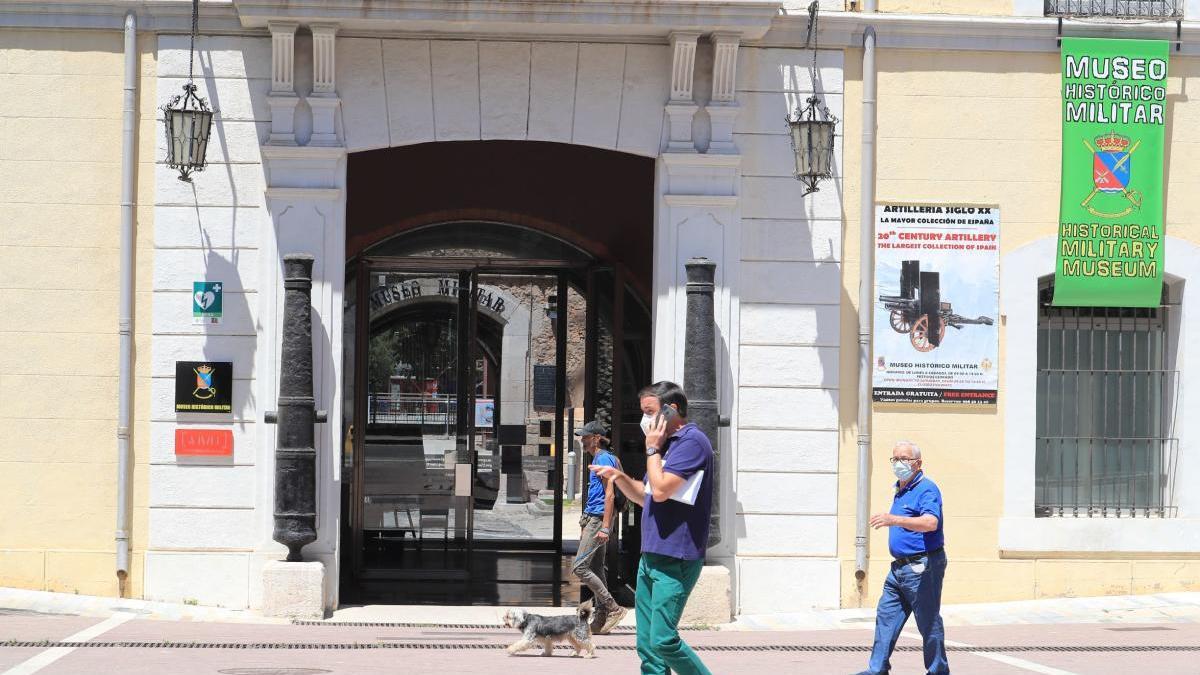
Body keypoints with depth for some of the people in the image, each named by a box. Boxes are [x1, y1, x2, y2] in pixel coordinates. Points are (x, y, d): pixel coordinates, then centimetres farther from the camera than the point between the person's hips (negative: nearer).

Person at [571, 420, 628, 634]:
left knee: (579, 567, -13)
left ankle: (613, 608, -11)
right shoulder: (600, 459, 19)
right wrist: (586, 528, 28)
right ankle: (601, 618, 10)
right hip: (594, 519, 11)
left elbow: (609, 495, -19)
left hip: (598, 519, -11)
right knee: (597, 570, 10)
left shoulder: (604, 459, -12)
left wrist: (604, 527, -24)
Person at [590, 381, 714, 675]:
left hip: (675, 560, -10)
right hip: (651, 557, 10)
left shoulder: (692, 442, -12)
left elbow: (661, 491, -21)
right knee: (648, 645, 6)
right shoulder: (667, 445, 19)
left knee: (663, 640, -13)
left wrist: (652, 450, -8)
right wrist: (619, 477, 9)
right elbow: (645, 497, 27)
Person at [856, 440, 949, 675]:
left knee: (928, 622, -1)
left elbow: (931, 523, -32)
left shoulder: (926, 489, -14)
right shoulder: (900, 490, 17)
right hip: (900, 567, 10)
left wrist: (894, 520, -44)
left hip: (922, 567, -10)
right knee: (886, 616, 7)